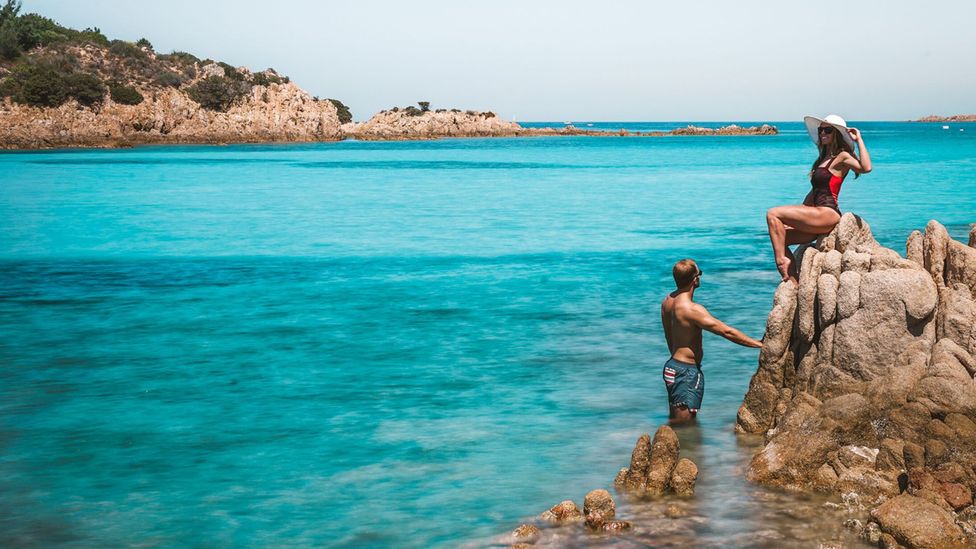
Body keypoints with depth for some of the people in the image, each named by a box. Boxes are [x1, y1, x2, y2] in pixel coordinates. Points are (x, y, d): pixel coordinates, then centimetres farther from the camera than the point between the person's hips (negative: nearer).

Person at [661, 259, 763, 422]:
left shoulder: (667, 301, 4)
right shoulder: (692, 309, -23)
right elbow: (726, 332, -22)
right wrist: (760, 345, -17)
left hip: (672, 365, 10)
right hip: (687, 372, -9)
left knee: (674, 421, 18)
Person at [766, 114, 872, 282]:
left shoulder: (842, 157, -4)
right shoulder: (824, 158, 23)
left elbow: (866, 167, -25)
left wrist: (859, 139, -14)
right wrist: (796, 216, 18)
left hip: (827, 213, -9)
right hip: (816, 214, 9)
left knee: (773, 214, -16)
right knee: (780, 239, 1)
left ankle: (781, 260, -17)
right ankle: (793, 284, -3)